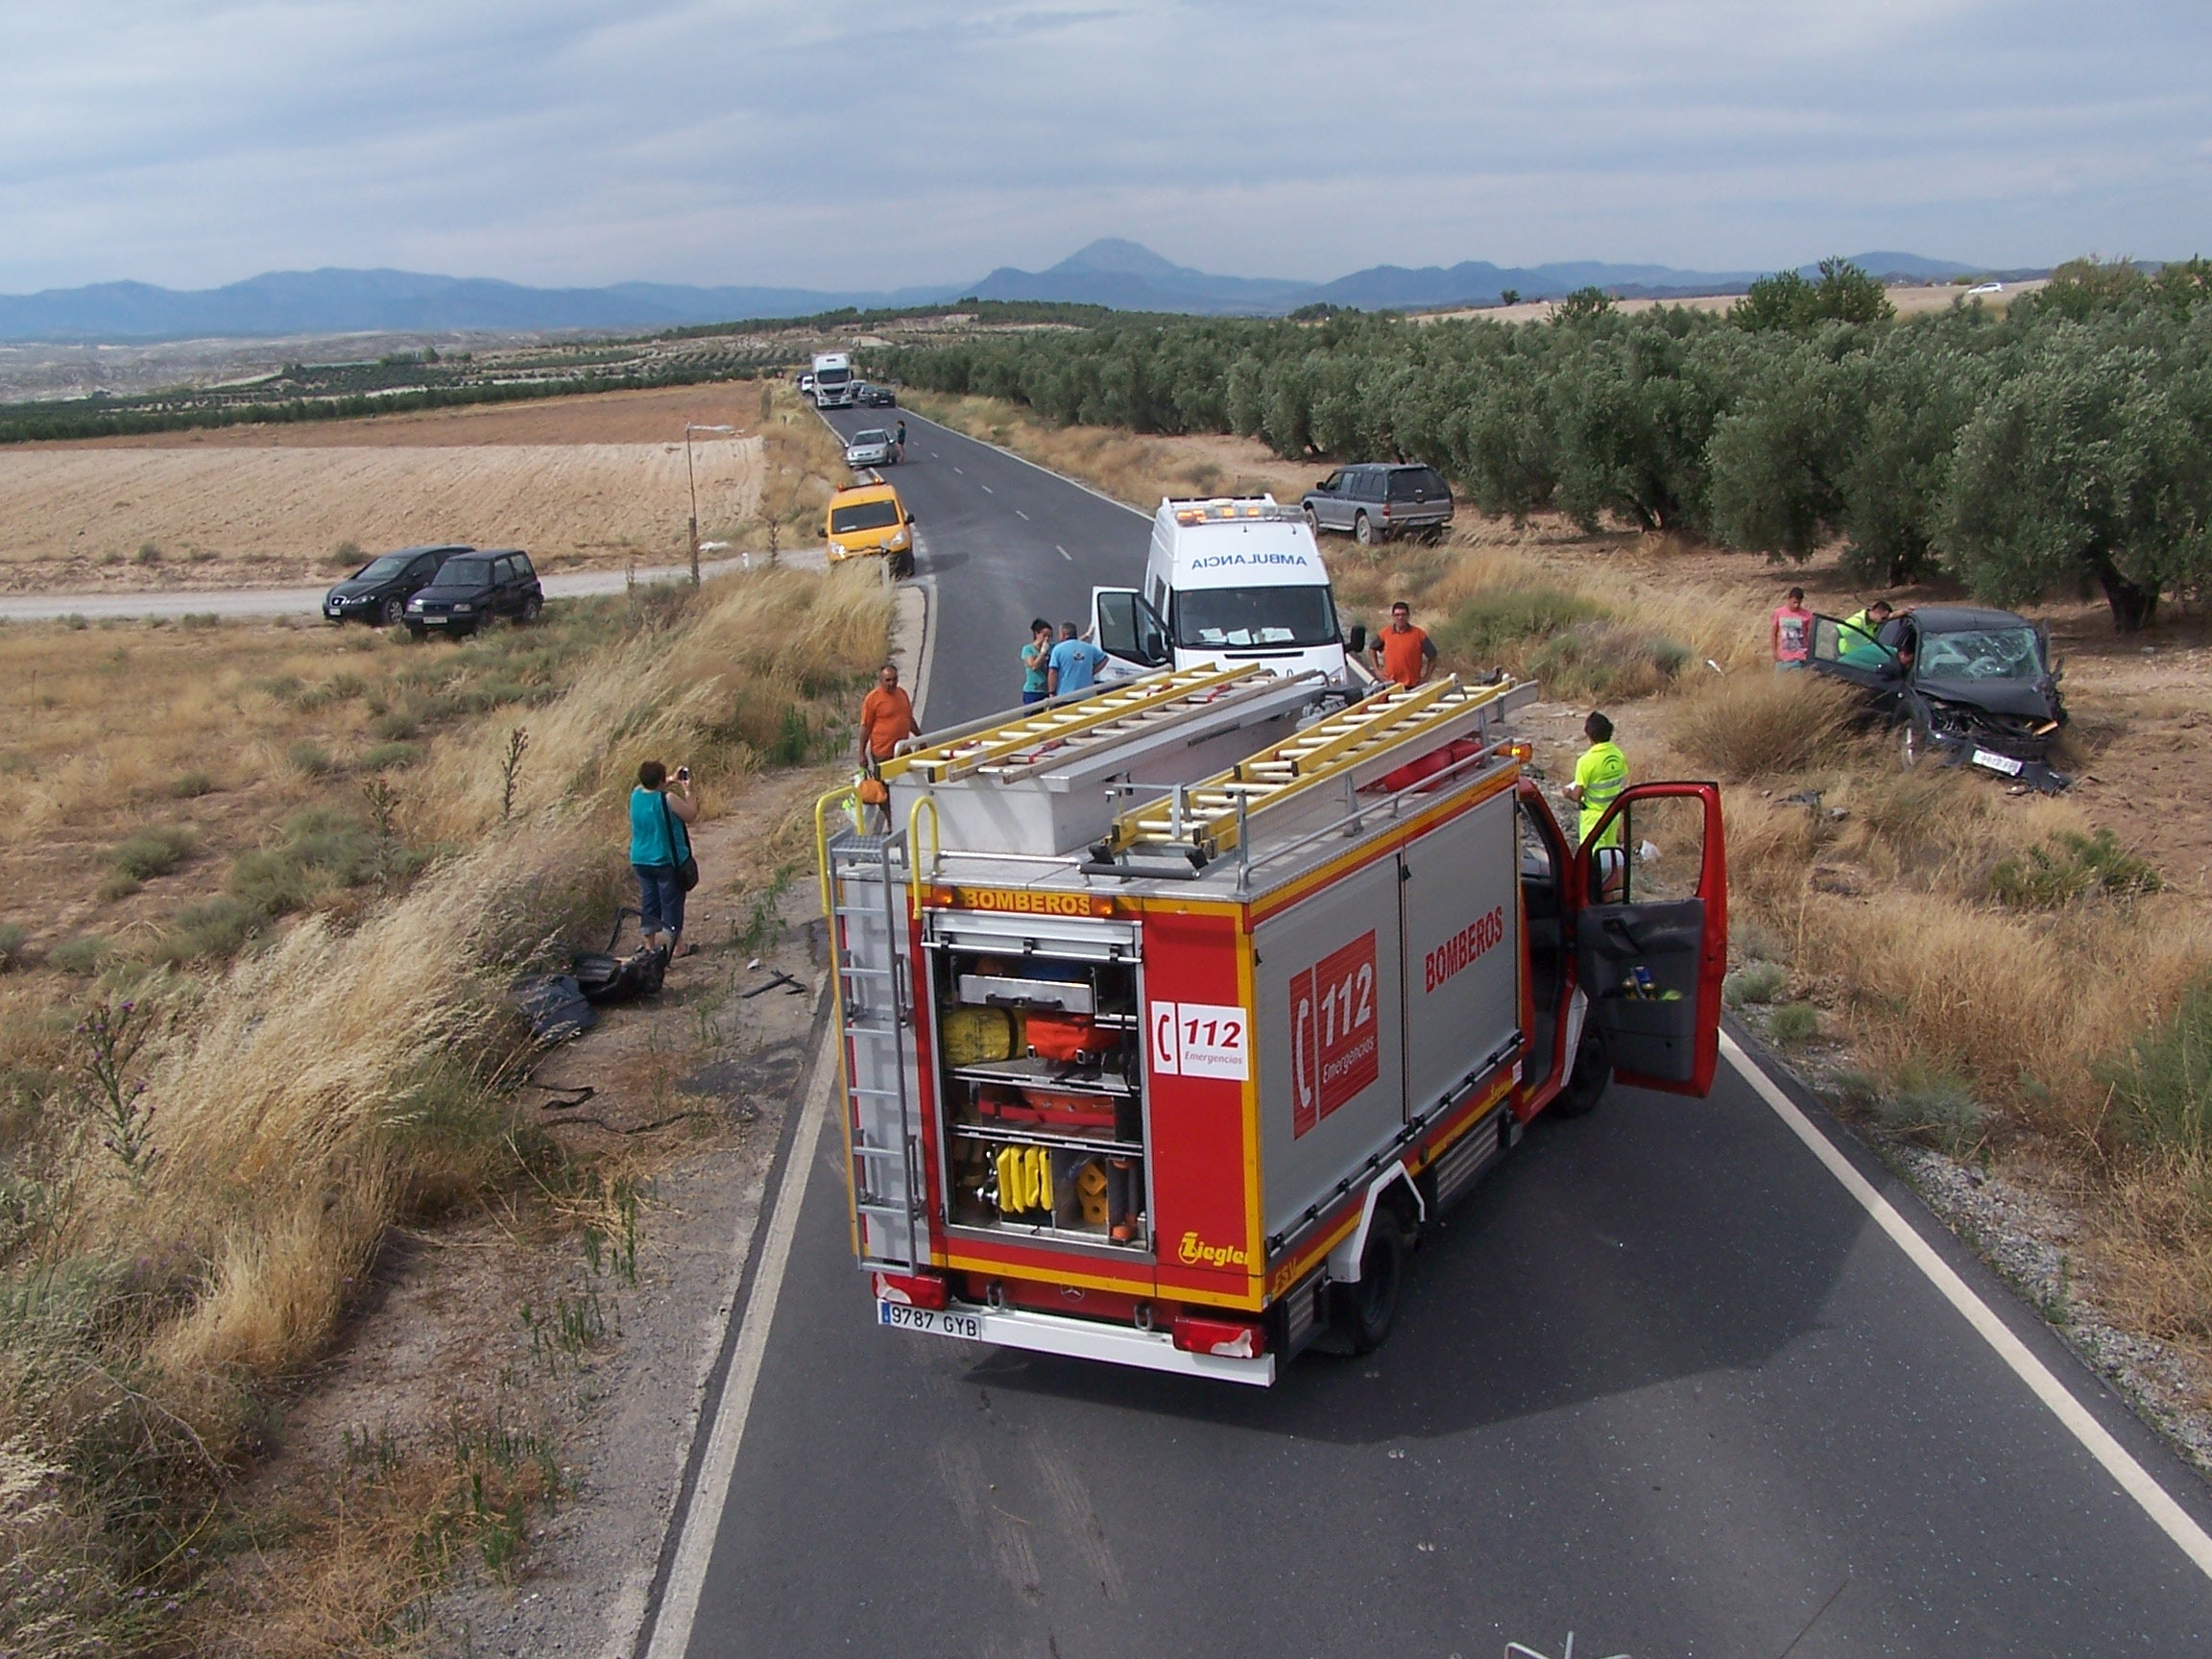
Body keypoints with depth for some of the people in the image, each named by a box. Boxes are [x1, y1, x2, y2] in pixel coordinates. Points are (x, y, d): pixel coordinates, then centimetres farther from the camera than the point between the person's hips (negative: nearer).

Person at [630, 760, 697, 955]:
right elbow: (691, 816, -9)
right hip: (667, 861, -6)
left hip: (640, 861, 6)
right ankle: (674, 945, 13)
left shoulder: (636, 794, -2)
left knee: (648, 902, 14)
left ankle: (650, 945, 22)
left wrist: (673, 781, 19)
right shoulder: (668, 799, -21)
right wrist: (687, 790, -3)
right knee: (671, 902, 6)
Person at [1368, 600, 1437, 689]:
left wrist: (1426, 677, -2)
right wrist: (1377, 669, 10)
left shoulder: (1418, 634, -3)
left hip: (1412, 685, -2)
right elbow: (1372, 649, 18)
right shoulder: (1384, 633, 3)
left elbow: (1432, 656, 3)